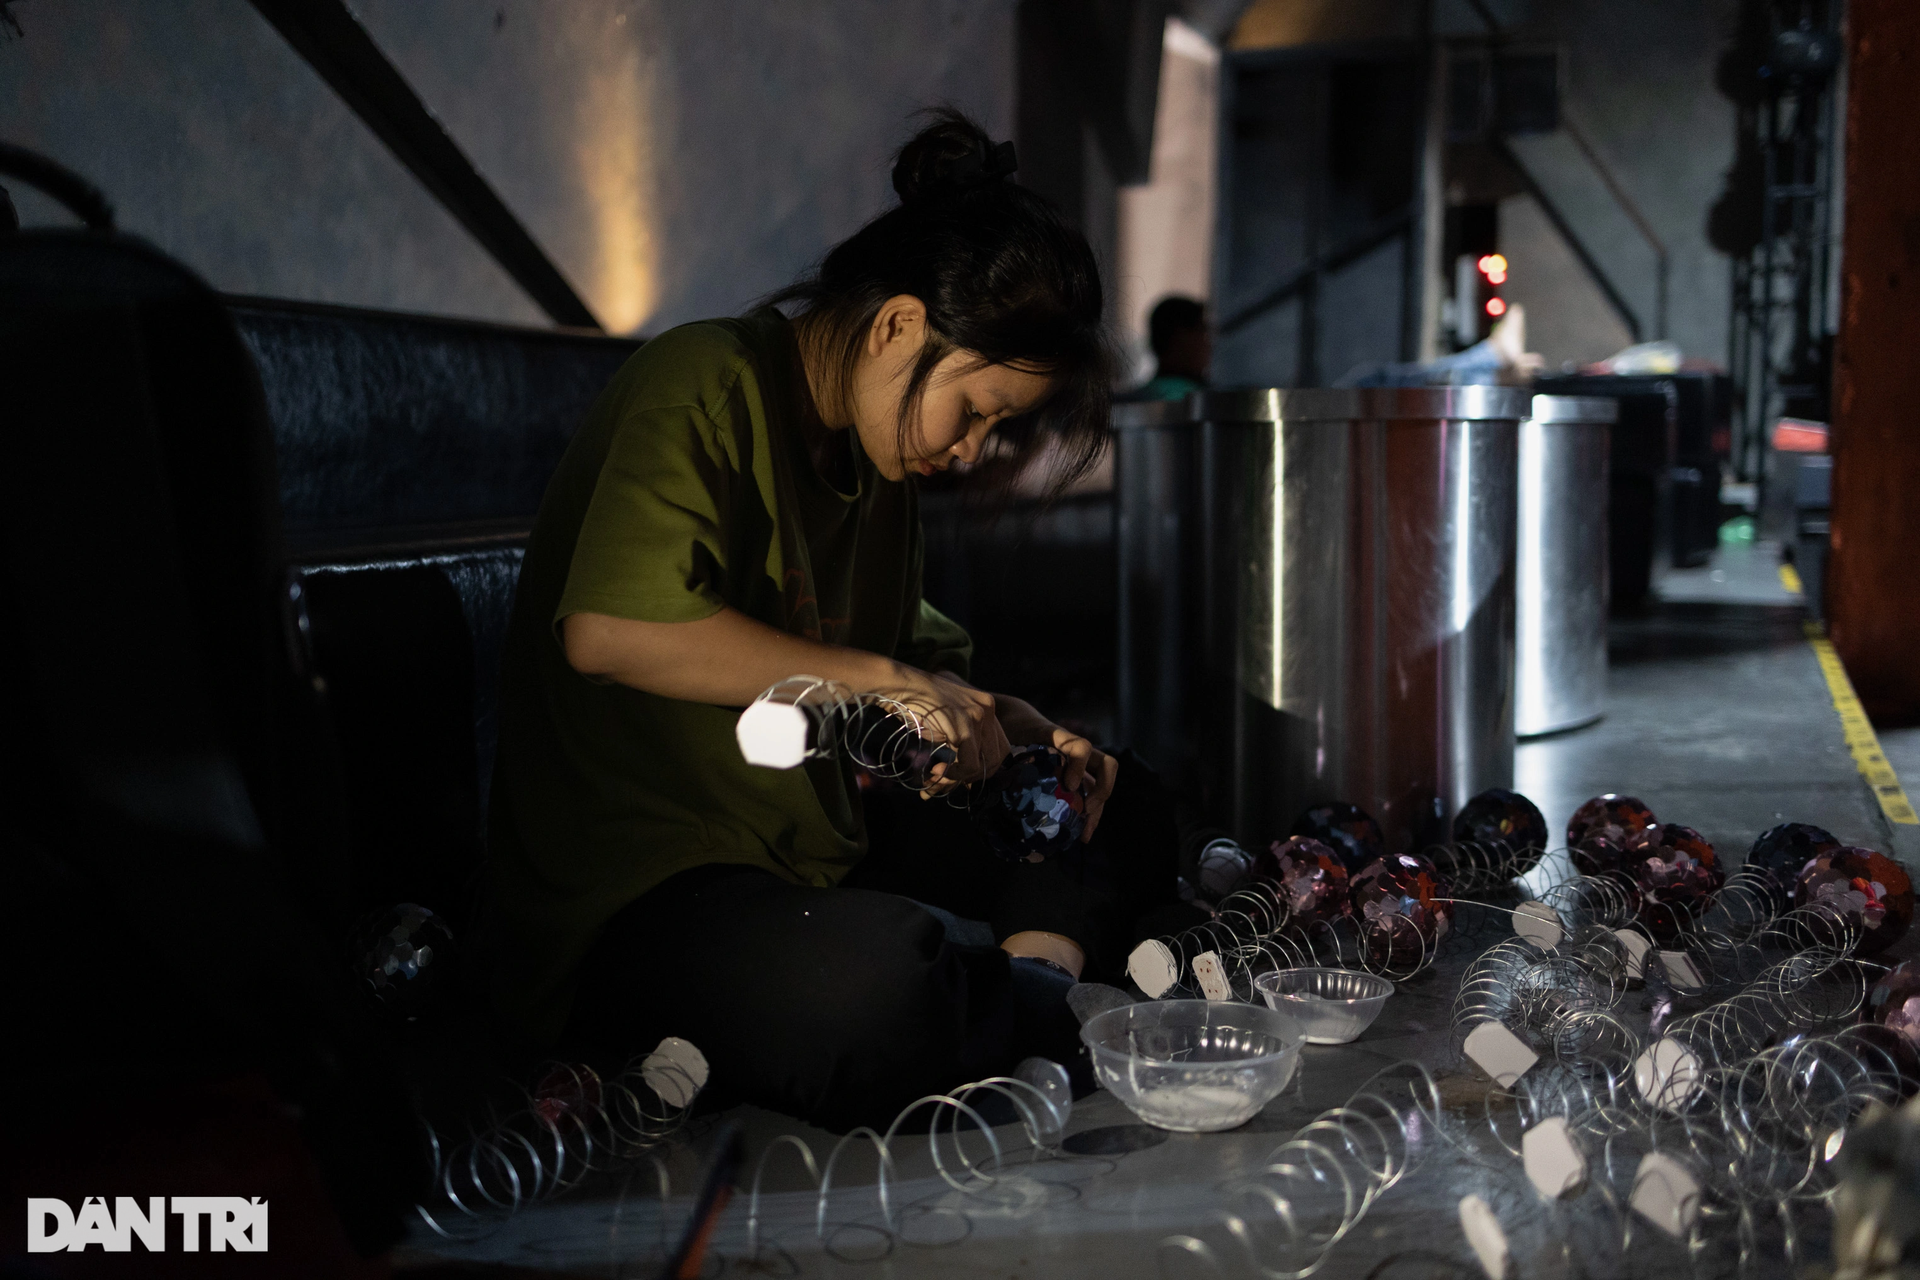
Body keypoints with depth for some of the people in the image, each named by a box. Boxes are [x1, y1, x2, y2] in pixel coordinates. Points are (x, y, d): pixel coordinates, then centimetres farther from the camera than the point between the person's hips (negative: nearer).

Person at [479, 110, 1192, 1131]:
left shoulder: (877, 451, 15)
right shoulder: (708, 384, -13)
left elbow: (912, 655, 24)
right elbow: (612, 629, -28)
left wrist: (1014, 733, 4)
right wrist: (883, 680, -23)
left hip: (822, 847, 10)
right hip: (629, 893, -9)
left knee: (1123, 806, 14)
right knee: (881, 984, -40)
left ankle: (1035, 972, -14)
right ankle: (1053, 1018, -9)